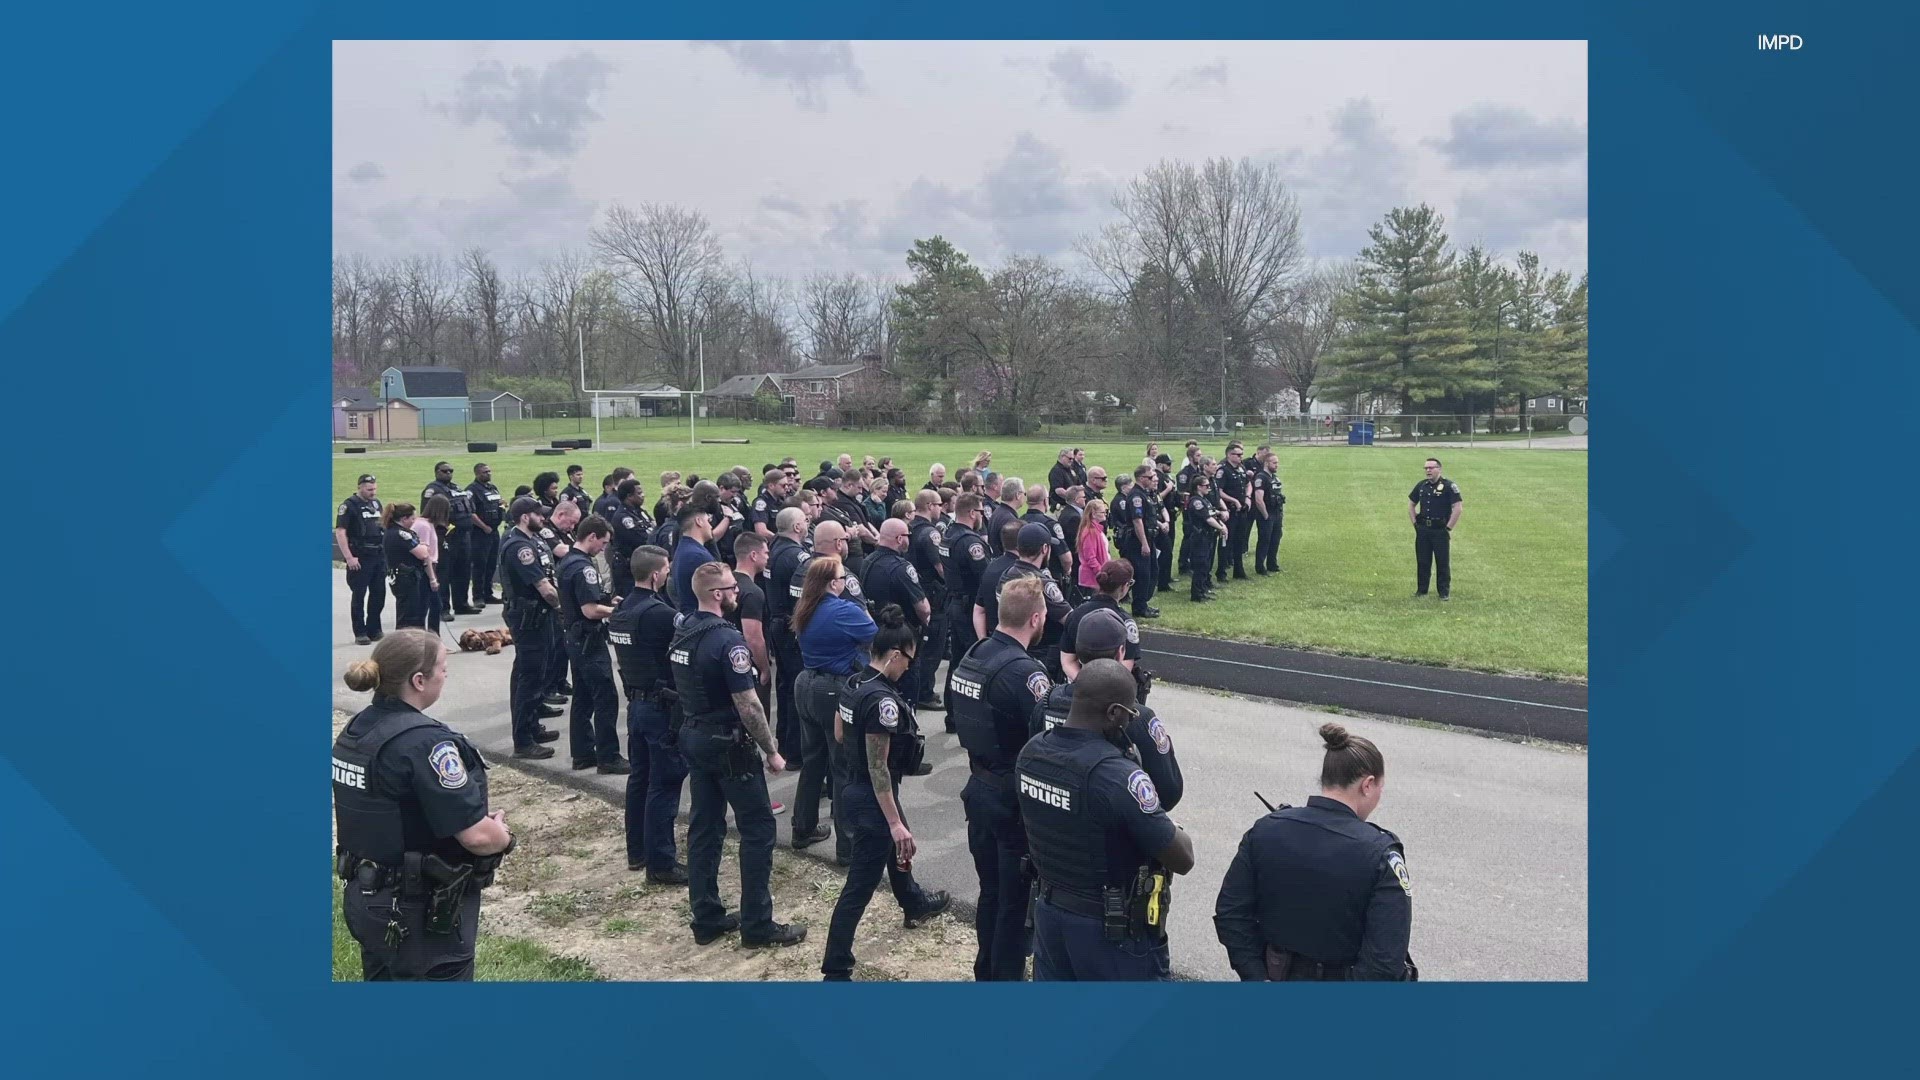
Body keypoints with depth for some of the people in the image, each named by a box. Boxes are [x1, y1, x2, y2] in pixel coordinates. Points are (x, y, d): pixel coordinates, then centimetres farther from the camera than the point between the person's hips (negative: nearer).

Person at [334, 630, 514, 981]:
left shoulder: (356, 729, 2)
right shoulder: (424, 742, -25)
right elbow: (477, 837, -27)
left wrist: (478, 817, 4)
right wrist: (503, 834, -5)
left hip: (364, 898, 8)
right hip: (420, 912, -8)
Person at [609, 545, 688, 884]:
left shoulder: (620, 610, 6)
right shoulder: (659, 613, -22)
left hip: (635, 702, 9)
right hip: (663, 707, -9)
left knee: (640, 777, 17)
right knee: (664, 783, -2)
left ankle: (637, 851, 27)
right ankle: (661, 863, 3)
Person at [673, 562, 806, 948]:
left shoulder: (683, 631, 4)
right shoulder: (728, 640, -22)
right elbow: (748, 706, -21)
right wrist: (771, 752, -12)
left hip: (694, 738, 8)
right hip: (728, 745, -8)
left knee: (704, 827, 13)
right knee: (758, 827, 2)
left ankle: (706, 918, 21)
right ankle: (757, 925, 6)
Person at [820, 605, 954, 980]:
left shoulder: (852, 684, -1)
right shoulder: (883, 700, -28)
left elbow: (839, 734, 13)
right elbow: (879, 768, -26)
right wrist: (896, 822, -22)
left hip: (852, 789, 10)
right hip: (872, 798, -10)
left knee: (895, 849, 34)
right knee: (860, 885, 0)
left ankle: (916, 905, 60)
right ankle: (835, 972, 9)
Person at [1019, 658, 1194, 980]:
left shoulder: (1031, 752, -7)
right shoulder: (1120, 777, -29)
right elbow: (1182, 859, -20)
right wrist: (1175, 831, 1)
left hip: (1049, 912, 7)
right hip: (1113, 928, -7)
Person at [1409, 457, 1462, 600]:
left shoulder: (1449, 486, -8)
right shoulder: (1421, 485, 9)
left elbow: (1457, 508, -11)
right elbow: (1411, 504, 21)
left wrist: (1448, 527, -12)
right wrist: (1415, 523, 10)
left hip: (1440, 530, -5)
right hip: (1422, 530, 5)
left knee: (1443, 562, 1)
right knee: (1422, 562, 9)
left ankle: (1445, 592, 10)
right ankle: (1421, 590, 18)